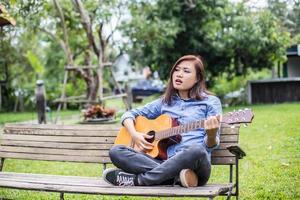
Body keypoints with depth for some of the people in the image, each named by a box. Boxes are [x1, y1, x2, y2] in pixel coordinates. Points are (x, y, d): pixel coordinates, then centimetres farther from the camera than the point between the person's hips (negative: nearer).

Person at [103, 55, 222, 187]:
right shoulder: (165, 102, 19)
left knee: (197, 151, -39)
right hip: (166, 163, 3)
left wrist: (211, 134, -24)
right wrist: (134, 135, 2)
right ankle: (176, 176, -29)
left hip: (193, 166, -3)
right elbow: (130, 114, 23)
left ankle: (136, 180, -25)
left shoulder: (211, 102, 8)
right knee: (116, 151, -15)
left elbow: (210, 146, 0)